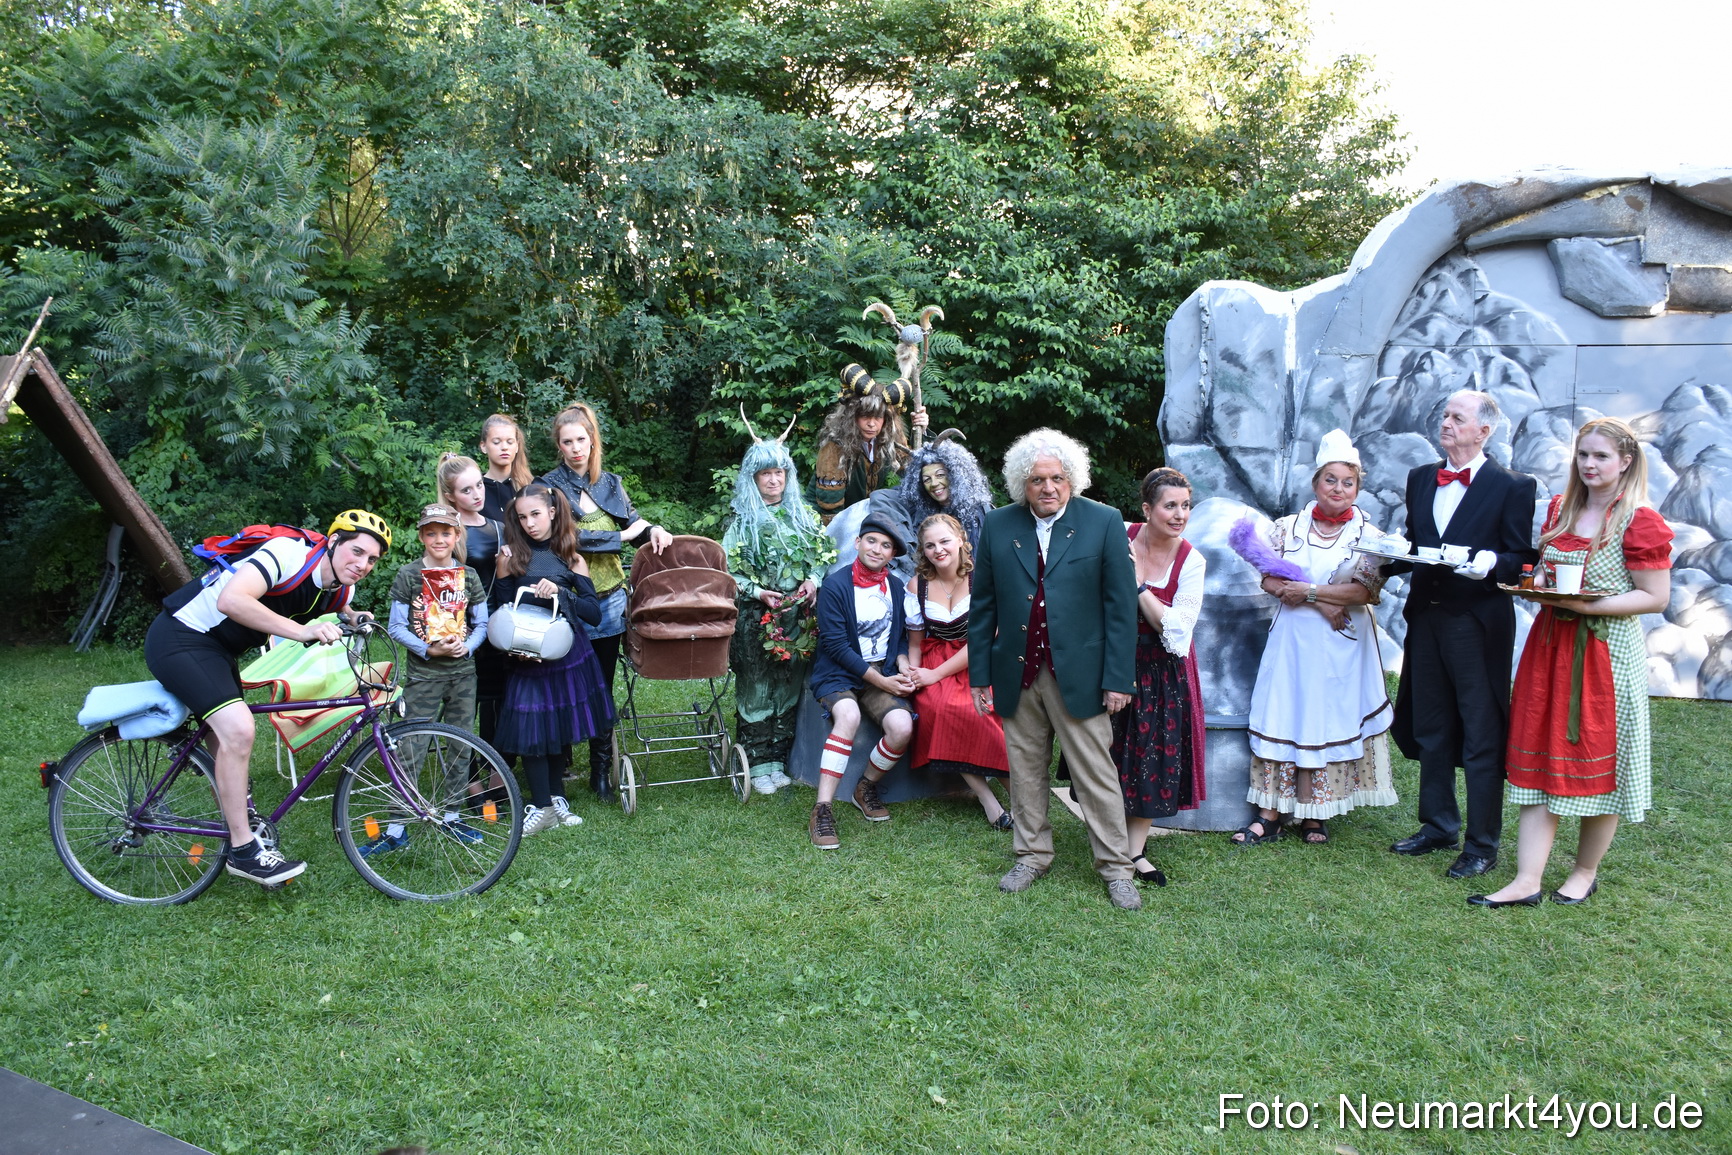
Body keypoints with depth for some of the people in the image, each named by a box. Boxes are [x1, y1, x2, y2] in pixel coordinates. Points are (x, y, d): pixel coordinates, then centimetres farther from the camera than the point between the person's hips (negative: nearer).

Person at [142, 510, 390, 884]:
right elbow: (231, 600, -39)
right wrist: (300, 630, -42)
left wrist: (355, 618, -1)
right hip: (180, 639, -9)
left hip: (218, 650, 9)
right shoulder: (289, 554, -27)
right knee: (238, 729, -22)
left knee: (227, 744, 15)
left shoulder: (340, 591, -1)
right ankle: (242, 851, -12)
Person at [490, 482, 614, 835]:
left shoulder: (571, 560, 5)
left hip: (569, 655, 1)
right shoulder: (511, 557, 2)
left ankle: (556, 796, 26)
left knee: (563, 726, 9)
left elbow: (594, 614, -2)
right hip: (526, 658, -1)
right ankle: (542, 806, 6)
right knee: (531, 727, -6)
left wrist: (560, 592, -16)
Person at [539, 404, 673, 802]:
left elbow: (634, 522, 17)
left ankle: (601, 770, 16)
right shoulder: (550, 486, -4)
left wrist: (653, 530, -6)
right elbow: (571, 537, -15)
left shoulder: (610, 484, 11)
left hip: (610, 599, 4)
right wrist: (624, 535, -12)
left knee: (603, 684, 8)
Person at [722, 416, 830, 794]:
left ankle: (778, 759, 19)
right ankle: (759, 765, 10)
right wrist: (759, 593, -15)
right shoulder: (742, 519, 0)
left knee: (789, 689, 8)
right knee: (756, 689, 1)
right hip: (756, 619, -3)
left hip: (799, 617, 3)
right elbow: (729, 571, -4)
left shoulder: (804, 514, 9)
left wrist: (814, 579, -7)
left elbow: (822, 553, 12)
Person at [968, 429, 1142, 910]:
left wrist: (1118, 678, -8)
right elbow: (981, 605, 7)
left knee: (1097, 774, 3)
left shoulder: (1104, 523, -3)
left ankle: (1115, 867, 16)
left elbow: (1121, 606, -4)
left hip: (1079, 675, -3)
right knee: (1025, 771, 13)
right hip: (1017, 674, 3)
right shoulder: (998, 526, 4)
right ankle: (1033, 856, 28)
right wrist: (979, 674, 4)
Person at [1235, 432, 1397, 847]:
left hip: (1340, 646, -1)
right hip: (1291, 640, 1)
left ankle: (1314, 816, 13)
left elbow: (1366, 591, -10)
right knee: (1281, 717, -1)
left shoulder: (1368, 535, 1)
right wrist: (1322, 603, -12)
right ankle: (1269, 814, 3)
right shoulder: (1288, 527, 6)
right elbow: (1270, 580, -1)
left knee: (1327, 720, 2)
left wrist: (1306, 589, -13)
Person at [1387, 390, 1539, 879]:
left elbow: (1522, 561, -7)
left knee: (1482, 738, 1)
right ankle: (1438, 826, 30)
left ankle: (1482, 844, 12)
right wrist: (1386, 559, -3)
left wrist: (1488, 564, -26)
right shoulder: (1420, 480, 12)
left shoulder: (1513, 487, -5)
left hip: (1479, 625, -6)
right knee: (1430, 730, 15)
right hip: (1426, 618, 6)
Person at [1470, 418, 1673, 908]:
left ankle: (1585, 871, 24)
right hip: (1550, 645, 6)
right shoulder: (1560, 508, 10)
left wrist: (1586, 605, -21)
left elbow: (1656, 597, -11)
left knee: (1598, 761, 6)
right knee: (1539, 759, 3)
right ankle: (1527, 881, 4)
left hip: (1606, 652, -5)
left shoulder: (1640, 521, -9)